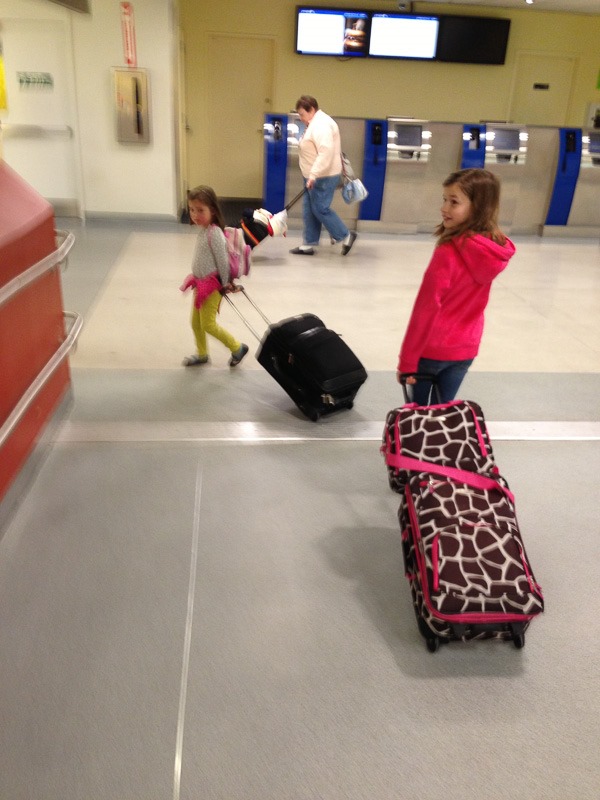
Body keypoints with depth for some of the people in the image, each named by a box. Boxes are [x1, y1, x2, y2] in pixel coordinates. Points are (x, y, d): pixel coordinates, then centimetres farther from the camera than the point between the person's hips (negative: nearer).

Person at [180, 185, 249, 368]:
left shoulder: (214, 233, -21)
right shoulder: (203, 230, 7)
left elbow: (222, 259, -18)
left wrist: (225, 283, -12)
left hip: (212, 285, -9)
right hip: (201, 282, 9)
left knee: (208, 324, -6)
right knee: (196, 323, 15)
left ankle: (237, 347, 9)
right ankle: (202, 354, 32)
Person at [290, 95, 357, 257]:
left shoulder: (321, 125, -19)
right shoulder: (315, 124, 15)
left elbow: (326, 153, -30)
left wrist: (313, 175, -32)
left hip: (323, 177, -11)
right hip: (315, 177, 11)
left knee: (320, 209, -7)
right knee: (309, 210, 10)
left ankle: (345, 236, 6)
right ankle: (308, 245, 16)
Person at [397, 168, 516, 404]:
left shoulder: (449, 253, -24)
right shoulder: (496, 250, -3)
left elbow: (426, 309, -20)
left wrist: (407, 359, -15)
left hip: (432, 348, -6)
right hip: (465, 349, 6)